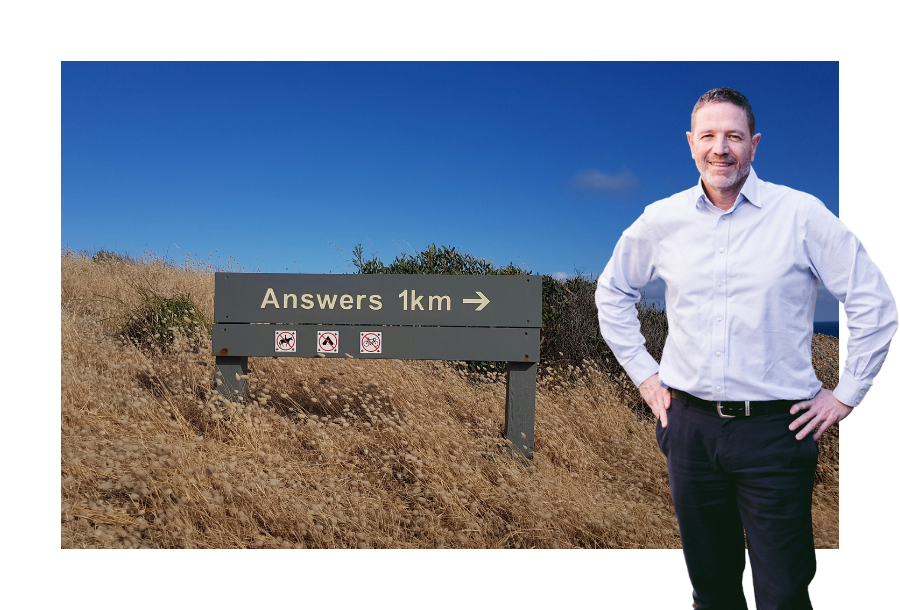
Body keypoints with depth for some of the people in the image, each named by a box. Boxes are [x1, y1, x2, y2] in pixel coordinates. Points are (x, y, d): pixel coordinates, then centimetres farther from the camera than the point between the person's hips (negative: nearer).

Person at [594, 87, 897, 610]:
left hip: (777, 429, -2)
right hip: (690, 425, 3)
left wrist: (846, 396, 0)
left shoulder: (801, 215, -5)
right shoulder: (661, 220, 2)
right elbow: (612, 293, 17)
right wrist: (642, 372, 11)